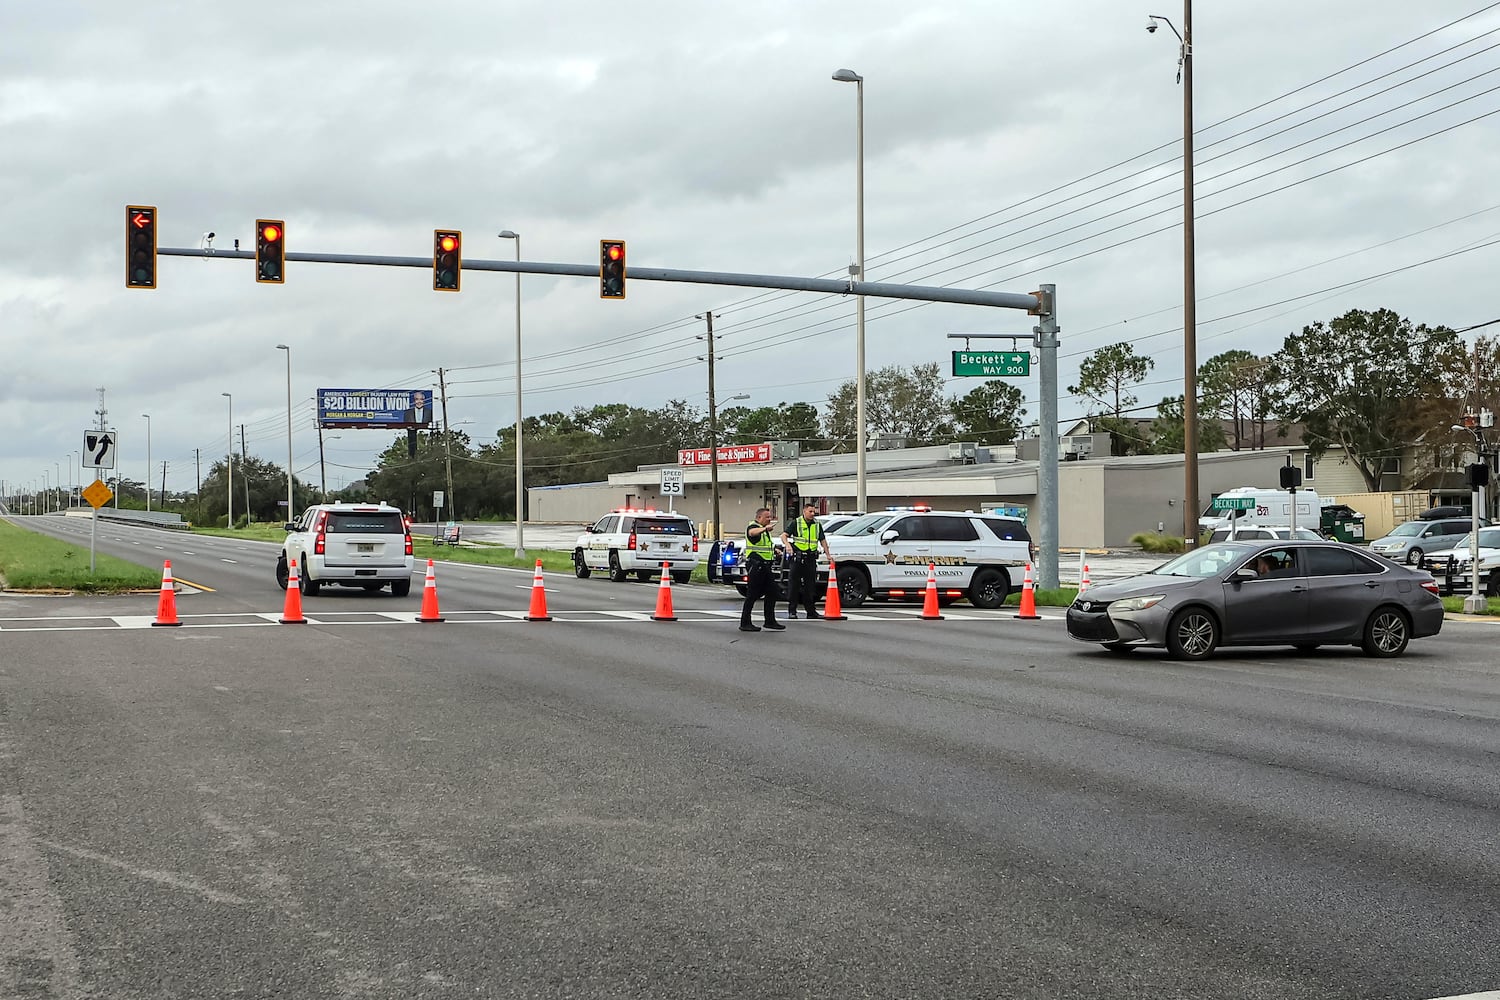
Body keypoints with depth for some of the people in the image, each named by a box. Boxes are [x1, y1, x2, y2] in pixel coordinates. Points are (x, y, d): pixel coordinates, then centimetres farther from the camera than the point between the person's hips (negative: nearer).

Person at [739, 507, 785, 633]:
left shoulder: (763, 530, 21)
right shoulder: (753, 526, -10)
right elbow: (752, 533, -38)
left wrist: (773, 550, 24)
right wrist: (765, 528, -55)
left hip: (764, 565, 10)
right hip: (755, 564, -10)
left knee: (771, 592, 9)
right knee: (752, 595, -6)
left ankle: (770, 620, 16)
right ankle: (745, 623, -1)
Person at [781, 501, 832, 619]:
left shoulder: (817, 525, 13)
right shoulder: (796, 523, 0)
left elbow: (822, 540, 19)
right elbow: (784, 535, -7)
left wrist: (828, 554, 14)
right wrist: (787, 544, -26)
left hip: (811, 558, 4)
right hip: (797, 557, -4)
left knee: (810, 585, 7)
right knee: (793, 584, -3)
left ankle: (811, 611, 12)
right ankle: (792, 611, 2)